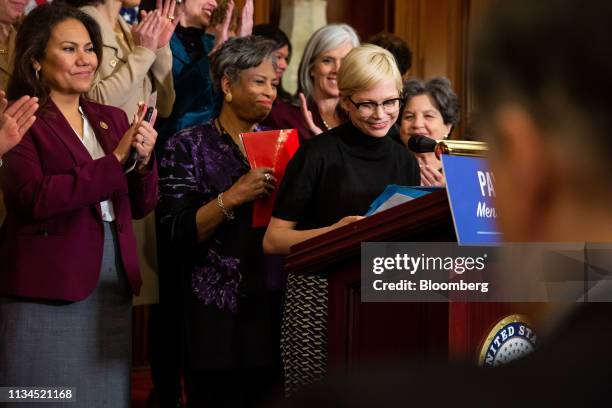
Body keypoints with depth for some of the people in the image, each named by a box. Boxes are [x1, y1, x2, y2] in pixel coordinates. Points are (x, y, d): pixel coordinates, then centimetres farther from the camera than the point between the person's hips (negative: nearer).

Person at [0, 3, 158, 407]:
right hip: (46, 294, -6)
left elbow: (141, 206, 13)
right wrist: (114, 161, -18)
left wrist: (143, 160, -7)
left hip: (112, 289, 6)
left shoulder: (112, 119, 14)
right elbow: (34, 198, -20)